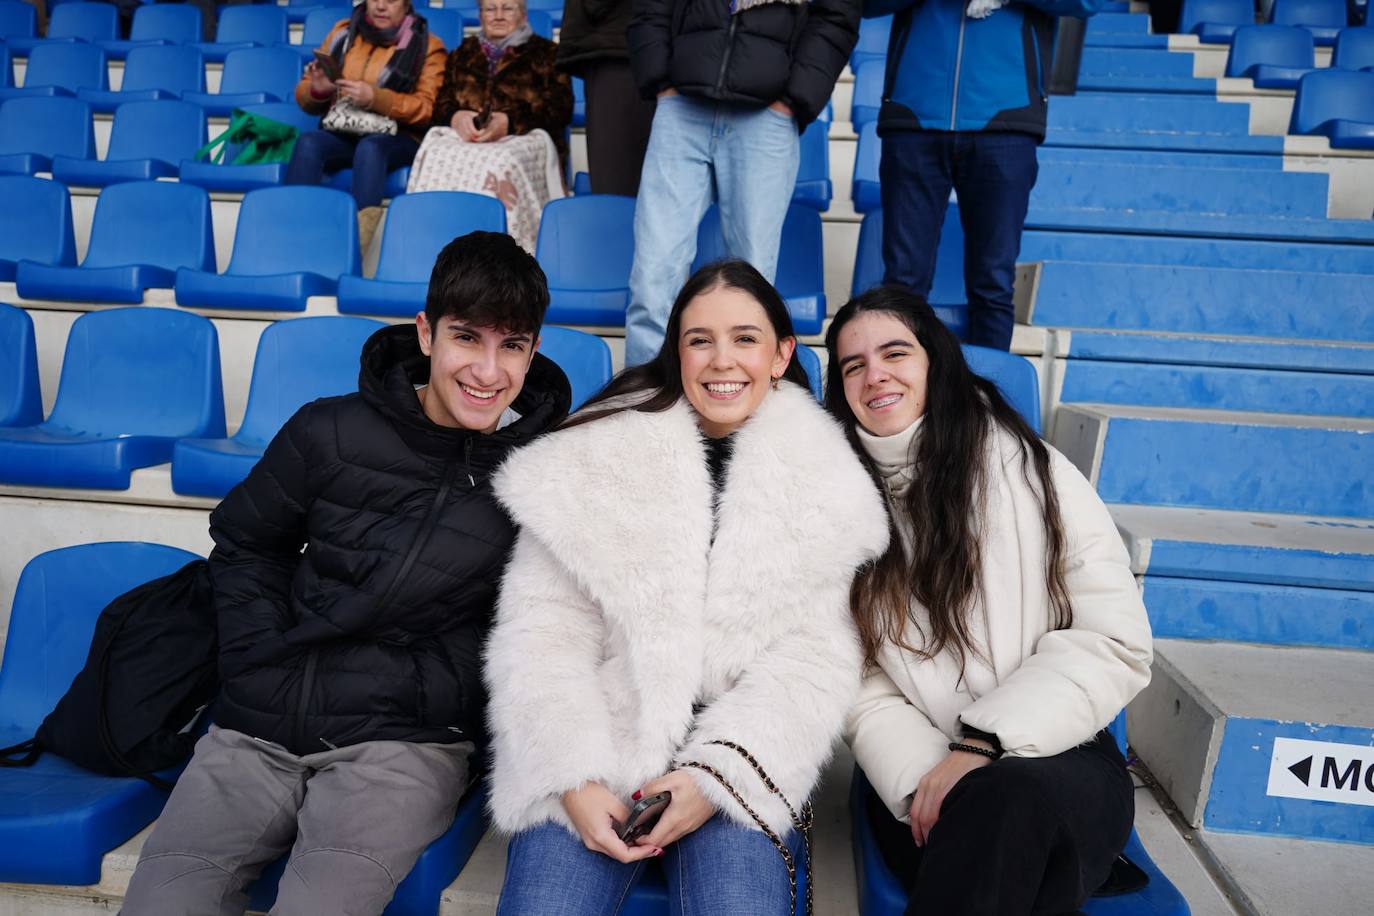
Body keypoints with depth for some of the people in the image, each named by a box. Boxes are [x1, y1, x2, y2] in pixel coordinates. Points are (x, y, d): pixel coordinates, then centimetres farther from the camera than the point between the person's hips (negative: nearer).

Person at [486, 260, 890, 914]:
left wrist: (714, 774, -13)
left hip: (740, 762, 0)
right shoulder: (594, 454, 3)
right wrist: (575, 778, -13)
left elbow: (815, 657, -1)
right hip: (594, 744, 0)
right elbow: (542, 634, -1)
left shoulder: (827, 481, 5)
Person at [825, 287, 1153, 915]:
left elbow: (1114, 643, -6)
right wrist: (922, 780, -17)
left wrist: (983, 746, -16)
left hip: (1058, 764, 0)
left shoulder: (1027, 469, -2)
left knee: (1005, 798, -35)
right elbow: (859, 682, 1)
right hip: (919, 775, 1)